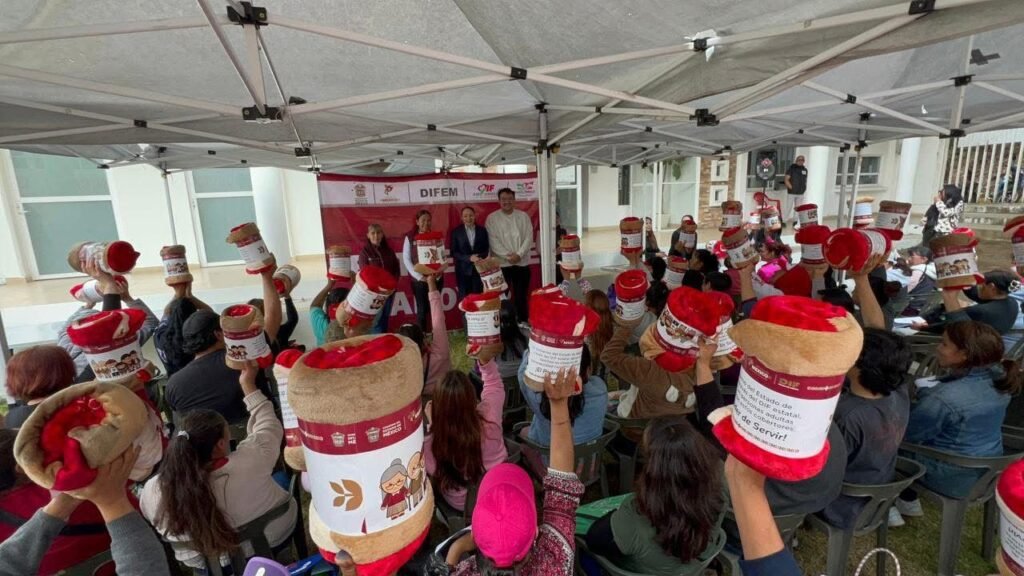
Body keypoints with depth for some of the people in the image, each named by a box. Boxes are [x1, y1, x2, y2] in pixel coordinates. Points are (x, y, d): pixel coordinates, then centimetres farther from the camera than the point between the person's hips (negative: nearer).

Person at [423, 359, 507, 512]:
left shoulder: (436, 438, -35)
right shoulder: (489, 415, -30)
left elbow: (432, 469, -12)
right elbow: (494, 383, -9)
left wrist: (431, 424, -16)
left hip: (461, 503, -2)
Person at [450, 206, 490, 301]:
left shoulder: (482, 230, 5)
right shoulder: (456, 231, 0)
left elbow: (487, 249, 9)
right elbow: (454, 253, -2)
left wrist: (480, 257, -13)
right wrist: (469, 258, -16)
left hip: (479, 270, 1)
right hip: (463, 270, -1)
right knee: (464, 299, 2)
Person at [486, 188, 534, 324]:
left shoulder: (523, 216, 6)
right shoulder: (492, 218, 1)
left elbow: (529, 238, 0)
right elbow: (493, 241, -7)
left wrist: (519, 254, -13)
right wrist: (507, 256, -16)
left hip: (522, 263, 2)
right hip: (502, 264, -2)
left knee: (522, 295, 10)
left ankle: (523, 322, 22)